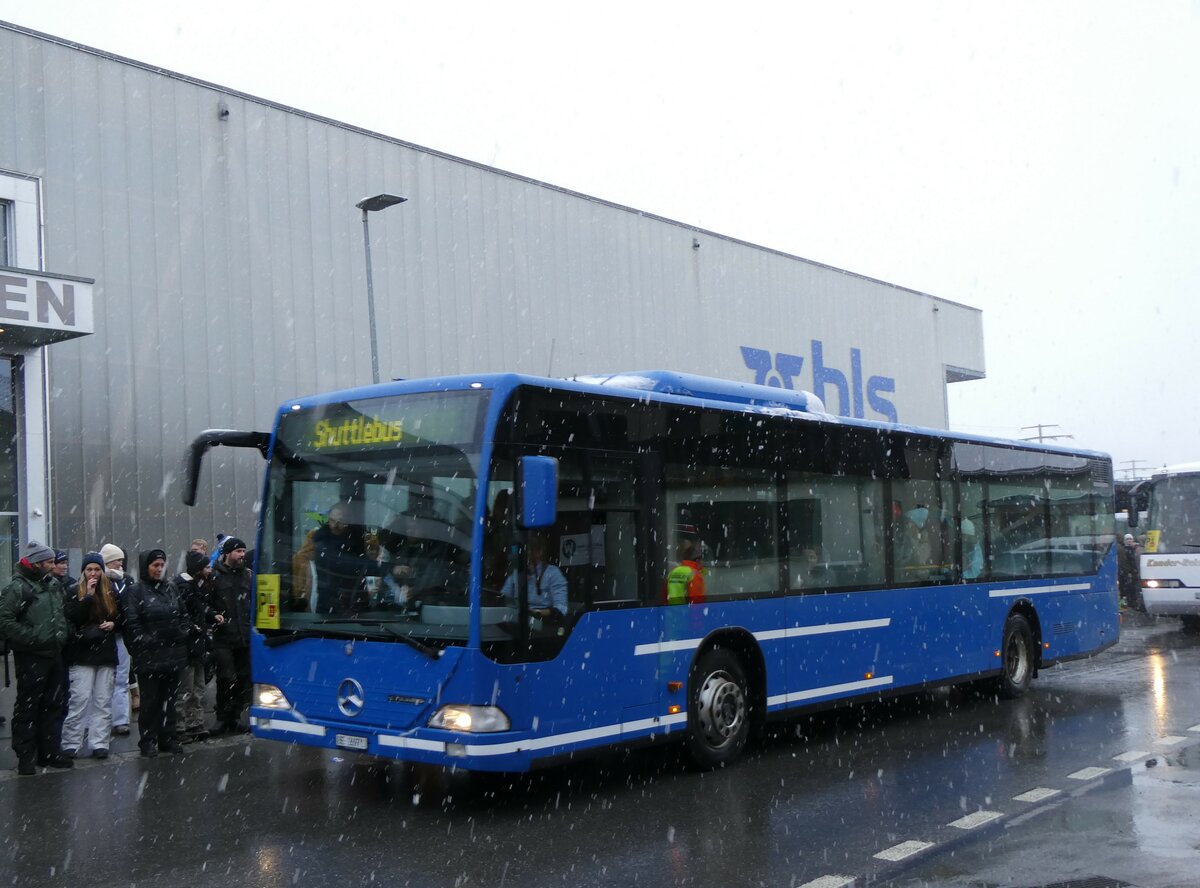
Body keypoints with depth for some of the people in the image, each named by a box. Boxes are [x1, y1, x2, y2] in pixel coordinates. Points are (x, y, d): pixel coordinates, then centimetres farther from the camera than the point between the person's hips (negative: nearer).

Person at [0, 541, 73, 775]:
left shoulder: (53, 584, 12)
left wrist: (62, 635, 14)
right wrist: (31, 637, -20)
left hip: (54, 654, 8)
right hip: (31, 657, -8)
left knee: (53, 705, 13)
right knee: (27, 707, -1)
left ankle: (50, 752, 22)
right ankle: (25, 757, 6)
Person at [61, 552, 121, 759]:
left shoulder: (111, 591, 11)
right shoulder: (75, 592, 0)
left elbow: (121, 617, 21)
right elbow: (71, 618, -14)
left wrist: (114, 624, 0)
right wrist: (88, 596, -18)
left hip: (107, 654, 4)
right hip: (83, 654, -3)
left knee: (103, 702, 4)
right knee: (79, 700, -7)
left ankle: (99, 744, 8)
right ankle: (70, 745, 1)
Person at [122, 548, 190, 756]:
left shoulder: (171, 589, 14)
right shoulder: (135, 591, -4)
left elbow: (184, 615, 19)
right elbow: (131, 622, -10)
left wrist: (183, 634, 5)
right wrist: (145, 641, -16)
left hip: (173, 653, 5)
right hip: (149, 657, -5)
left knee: (169, 699, 10)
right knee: (150, 699, 0)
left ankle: (167, 738, 18)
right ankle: (148, 741, 8)